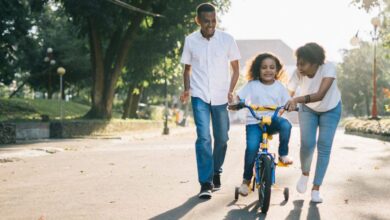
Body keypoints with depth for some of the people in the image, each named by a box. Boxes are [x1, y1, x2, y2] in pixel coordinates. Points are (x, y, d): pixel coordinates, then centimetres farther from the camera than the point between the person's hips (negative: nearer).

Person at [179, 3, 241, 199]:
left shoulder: (227, 40, -4)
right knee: (203, 137, -13)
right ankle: (205, 183, -9)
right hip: (199, 96, -1)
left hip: (220, 97, 1)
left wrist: (230, 91, -8)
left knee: (221, 138, 9)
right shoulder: (191, 41, -2)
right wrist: (186, 90, -4)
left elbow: (235, 69, 5)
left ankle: (216, 172, 34)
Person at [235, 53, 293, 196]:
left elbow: (287, 103, 4)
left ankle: (283, 154, -8)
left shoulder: (279, 87, 5)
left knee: (285, 125, -33)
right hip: (254, 122, -1)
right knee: (252, 147, -22)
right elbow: (238, 98, -3)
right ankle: (246, 180, -1)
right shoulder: (252, 85, 0)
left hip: (272, 120, 1)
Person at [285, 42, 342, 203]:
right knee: (307, 144, -14)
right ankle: (305, 174, 17)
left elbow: (320, 94, -48)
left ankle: (316, 189, 5)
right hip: (308, 110, 1)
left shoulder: (328, 68, -36)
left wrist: (297, 100, -60)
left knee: (324, 148, -6)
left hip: (330, 110, -1)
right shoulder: (298, 73, -28)